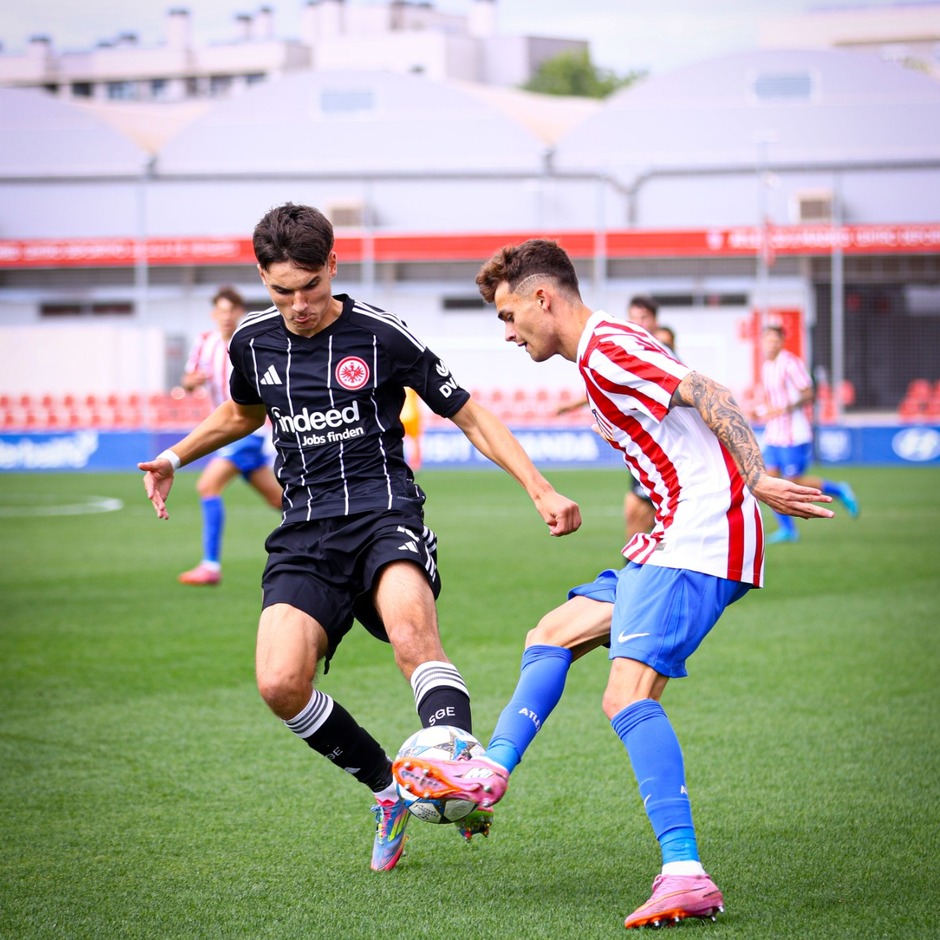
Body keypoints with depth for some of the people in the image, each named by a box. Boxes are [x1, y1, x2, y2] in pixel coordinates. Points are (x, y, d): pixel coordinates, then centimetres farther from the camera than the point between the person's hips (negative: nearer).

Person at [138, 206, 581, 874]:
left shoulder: (382, 336, -3)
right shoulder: (253, 342, 10)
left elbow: (470, 417, 4)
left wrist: (541, 491, -3)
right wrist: (174, 457, 24)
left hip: (384, 515, -4)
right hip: (305, 535, 4)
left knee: (409, 623, -38)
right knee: (281, 684, -20)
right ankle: (389, 789, 3)